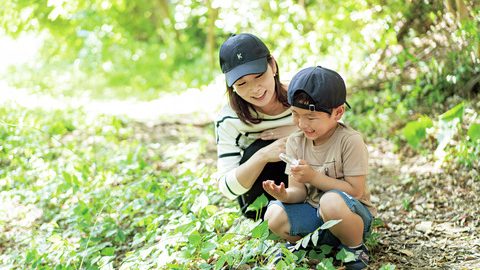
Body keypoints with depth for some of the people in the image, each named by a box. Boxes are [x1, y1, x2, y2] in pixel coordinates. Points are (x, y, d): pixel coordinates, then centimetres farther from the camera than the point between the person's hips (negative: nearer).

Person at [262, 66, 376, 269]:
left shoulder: (350, 141, -18)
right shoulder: (295, 142, -1)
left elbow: (355, 191, -20)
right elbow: (299, 190, -2)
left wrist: (314, 177, -24)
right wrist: (286, 195, -26)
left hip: (352, 214, -5)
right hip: (315, 214, 5)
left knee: (331, 201, -38)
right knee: (274, 216, -21)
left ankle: (356, 250, -9)